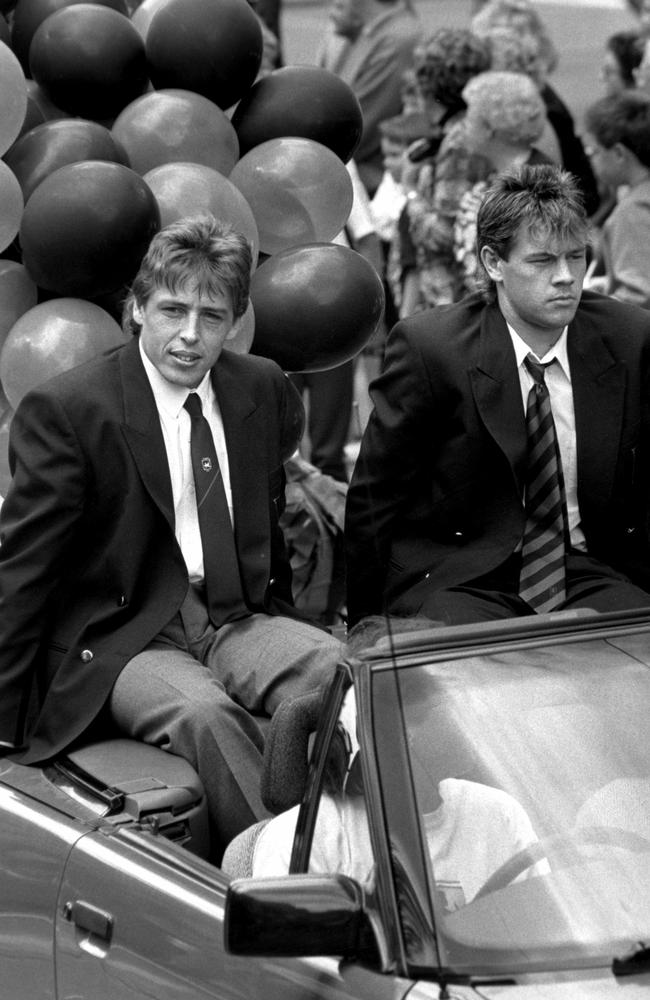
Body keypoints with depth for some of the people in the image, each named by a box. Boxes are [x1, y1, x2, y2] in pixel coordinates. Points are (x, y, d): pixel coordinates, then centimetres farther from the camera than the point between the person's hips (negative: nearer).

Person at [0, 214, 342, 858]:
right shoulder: (66, 411, -8)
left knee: (340, 671, -26)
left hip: (239, 622, 5)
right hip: (122, 641, -4)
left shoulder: (264, 389, 8)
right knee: (204, 715, -36)